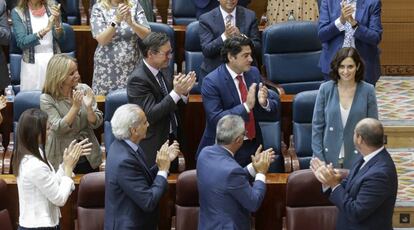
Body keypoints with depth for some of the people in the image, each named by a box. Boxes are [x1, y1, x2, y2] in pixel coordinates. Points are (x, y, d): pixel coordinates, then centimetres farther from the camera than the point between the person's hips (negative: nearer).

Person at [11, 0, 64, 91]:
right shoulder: (17, 12, -5)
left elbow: (60, 39, -1)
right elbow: (21, 42, -14)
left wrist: (57, 22, -22)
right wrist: (45, 30, -26)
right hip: (32, 64, -1)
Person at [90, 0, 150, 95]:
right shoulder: (98, 8, -2)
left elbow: (147, 35, -6)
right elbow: (101, 40, -13)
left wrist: (131, 22, -23)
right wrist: (116, 20, -26)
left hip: (133, 66, 1)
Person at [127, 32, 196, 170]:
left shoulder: (164, 71, 4)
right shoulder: (138, 79, -19)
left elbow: (174, 105, 9)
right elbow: (150, 115, -25)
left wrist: (184, 92, -12)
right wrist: (176, 92, -30)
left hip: (172, 138, 7)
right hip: (153, 146, -7)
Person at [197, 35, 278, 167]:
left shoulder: (253, 73, 5)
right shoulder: (211, 82, -12)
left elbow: (274, 109, 9)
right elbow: (215, 119, -20)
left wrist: (264, 103, -14)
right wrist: (246, 106, -25)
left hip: (252, 145, 4)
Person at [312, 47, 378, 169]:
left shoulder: (367, 90, -5)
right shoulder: (325, 89, -4)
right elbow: (317, 125, 0)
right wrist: (319, 158, -4)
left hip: (357, 158, 0)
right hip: (329, 158, 0)